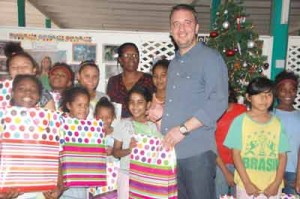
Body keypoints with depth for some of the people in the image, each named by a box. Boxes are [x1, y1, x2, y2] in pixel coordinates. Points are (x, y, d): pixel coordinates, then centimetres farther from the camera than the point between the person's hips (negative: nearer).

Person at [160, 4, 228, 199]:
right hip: (171, 150, 7)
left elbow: (219, 102, -17)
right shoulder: (175, 62, 18)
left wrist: (184, 129, -19)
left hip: (198, 151, -7)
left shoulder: (210, 58, -6)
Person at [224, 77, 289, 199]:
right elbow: (236, 154, -6)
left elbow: (282, 156, 4)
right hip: (246, 184, -2)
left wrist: (277, 183, -4)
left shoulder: (277, 123, 3)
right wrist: (247, 183, -10)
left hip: (272, 186, 2)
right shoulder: (239, 121, -6)